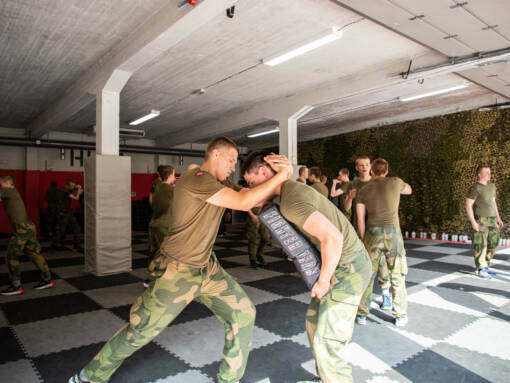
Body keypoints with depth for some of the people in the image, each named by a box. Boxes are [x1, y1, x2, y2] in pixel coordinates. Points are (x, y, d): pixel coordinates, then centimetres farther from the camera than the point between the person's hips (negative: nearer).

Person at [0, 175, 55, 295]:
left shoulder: (10, 192, -7)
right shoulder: (12, 193, 19)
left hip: (22, 228, -9)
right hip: (29, 227, 9)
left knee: (11, 257, 0)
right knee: (34, 254, 13)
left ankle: (16, 286, 6)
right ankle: (47, 280, 18)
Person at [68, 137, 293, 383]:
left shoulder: (220, 184, 6)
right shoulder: (196, 180, -23)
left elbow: (253, 199, 3)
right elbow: (244, 202, -29)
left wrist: (281, 175, -10)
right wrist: (280, 177, -22)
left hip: (207, 268, 8)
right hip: (176, 271, -8)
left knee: (243, 312, 3)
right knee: (140, 331, 6)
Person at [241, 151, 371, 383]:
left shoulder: (290, 201, -25)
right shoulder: (294, 189, 8)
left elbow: (333, 238, -33)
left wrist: (323, 281, -20)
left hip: (348, 269, -10)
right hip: (340, 263, 10)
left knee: (326, 343, -9)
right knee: (314, 322, 20)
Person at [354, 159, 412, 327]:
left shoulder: (362, 191, 5)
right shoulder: (395, 182, 4)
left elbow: (360, 220, 2)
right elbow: (409, 190, 28)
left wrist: (364, 240, 11)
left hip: (373, 234, 1)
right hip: (393, 233, 0)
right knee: (397, 276, 14)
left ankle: (362, 314, 13)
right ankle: (400, 315, 19)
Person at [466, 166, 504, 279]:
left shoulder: (491, 186, 15)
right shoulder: (475, 188, -10)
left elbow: (493, 202, 24)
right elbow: (468, 205, -13)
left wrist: (498, 218, 20)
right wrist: (473, 222, -19)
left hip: (492, 219, 8)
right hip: (480, 220, -8)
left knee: (493, 243, 11)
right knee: (480, 245, -5)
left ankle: (485, 265, 25)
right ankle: (480, 269, 4)